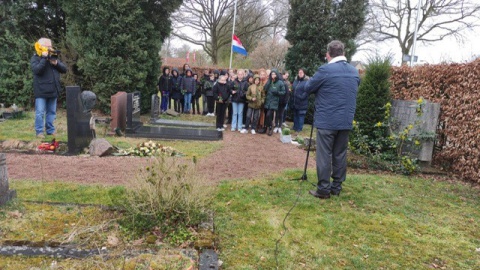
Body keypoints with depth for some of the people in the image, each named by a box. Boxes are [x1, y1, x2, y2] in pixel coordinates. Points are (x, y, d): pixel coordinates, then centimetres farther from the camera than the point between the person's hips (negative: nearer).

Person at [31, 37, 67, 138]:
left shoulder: (53, 57, 13)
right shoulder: (35, 58, -3)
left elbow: (64, 69, 8)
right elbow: (37, 70, -22)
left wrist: (56, 63, -10)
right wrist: (44, 58, -20)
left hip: (53, 90, 5)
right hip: (41, 91, -5)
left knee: (52, 112, 11)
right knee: (40, 112, -4)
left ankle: (50, 130, 19)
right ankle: (39, 131, 3)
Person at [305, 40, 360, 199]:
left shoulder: (325, 70, -11)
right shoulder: (355, 72, 10)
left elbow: (308, 88, -1)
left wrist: (321, 87, 19)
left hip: (327, 121, -6)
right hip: (346, 120, 6)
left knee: (324, 155, 0)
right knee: (340, 155, 12)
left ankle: (323, 190, 3)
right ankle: (336, 187, 20)